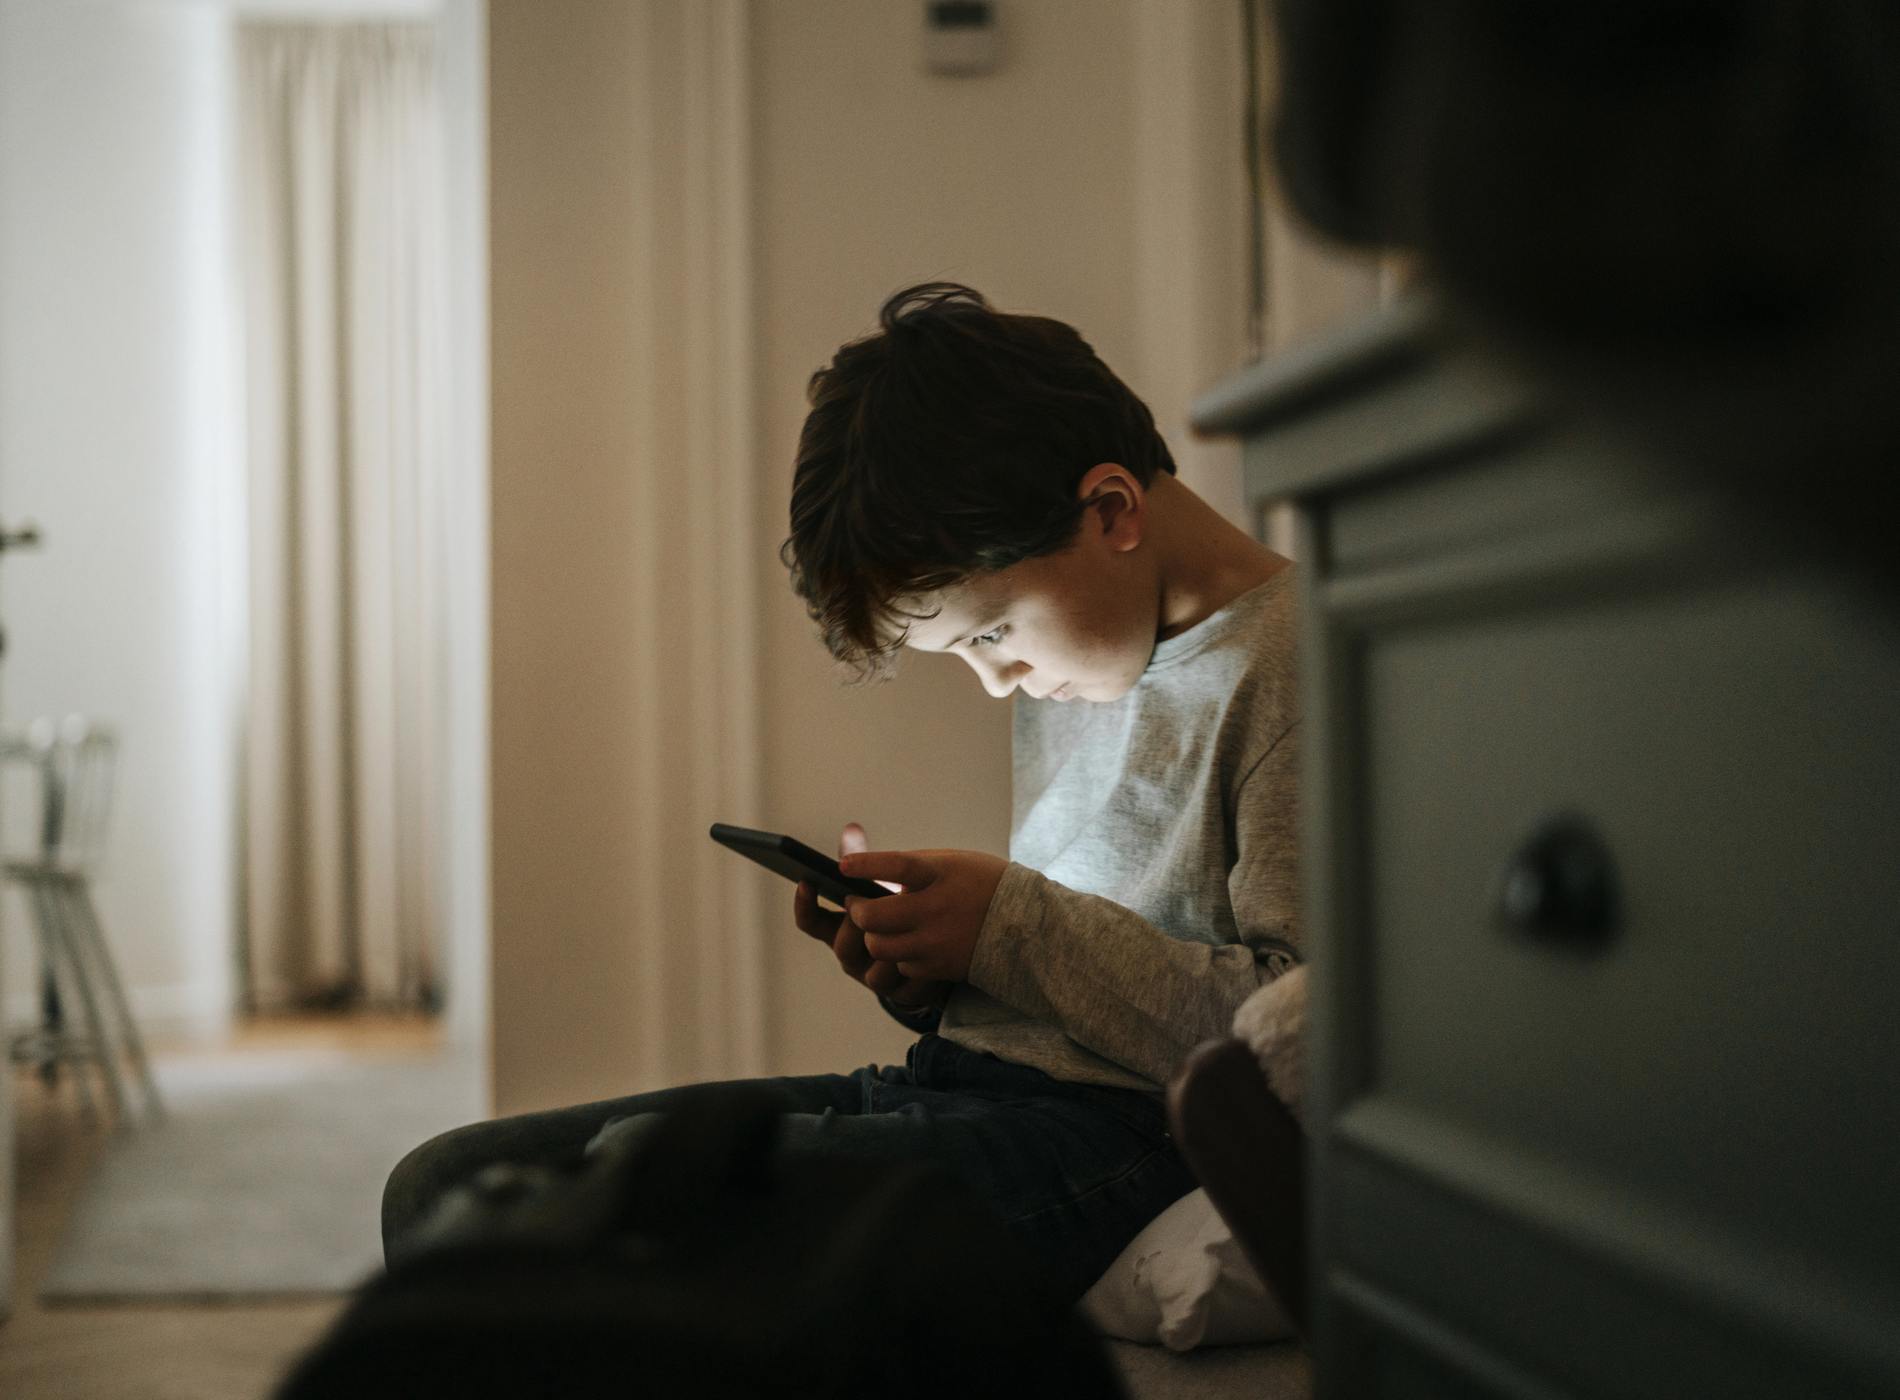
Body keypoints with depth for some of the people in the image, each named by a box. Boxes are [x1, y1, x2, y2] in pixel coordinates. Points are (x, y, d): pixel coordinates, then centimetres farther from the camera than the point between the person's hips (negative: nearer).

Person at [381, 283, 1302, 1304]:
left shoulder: (1286, 665, -9)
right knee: (444, 1185, -1)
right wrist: (924, 967, 4)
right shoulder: (1063, 664, 19)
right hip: (953, 1086, 9)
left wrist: (1013, 925, -15)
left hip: (1118, 1140, -9)